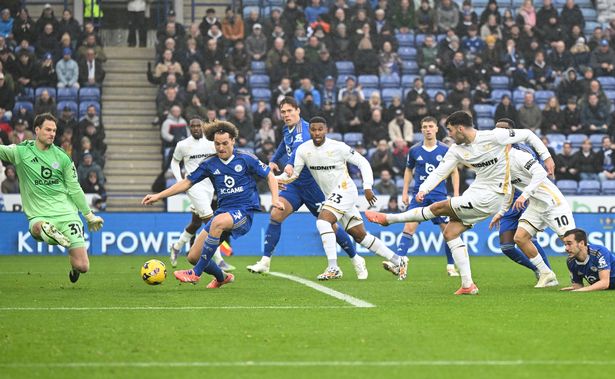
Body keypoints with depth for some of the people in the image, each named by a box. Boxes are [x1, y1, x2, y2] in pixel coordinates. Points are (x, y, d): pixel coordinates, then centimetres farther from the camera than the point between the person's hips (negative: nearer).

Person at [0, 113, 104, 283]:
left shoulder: (62, 157, 7)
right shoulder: (21, 151, 3)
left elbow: (75, 189, 14)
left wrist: (90, 216, 16)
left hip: (67, 212, 3)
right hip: (40, 215, -3)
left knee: (82, 267, -3)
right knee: (38, 228, -45)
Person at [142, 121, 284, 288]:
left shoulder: (246, 159, -2)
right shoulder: (210, 164, 7)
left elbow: (270, 176, 5)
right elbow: (187, 183, 12)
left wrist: (275, 199, -12)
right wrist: (158, 196, 6)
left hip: (244, 212, -5)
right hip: (223, 211, 5)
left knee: (218, 222, -40)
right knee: (193, 257, -3)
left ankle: (196, 273, -31)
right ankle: (222, 277, 30)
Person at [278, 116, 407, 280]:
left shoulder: (338, 147, -14)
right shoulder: (303, 149, 0)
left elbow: (363, 163, -7)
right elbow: (294, 173, 2)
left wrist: (367, 187, -15)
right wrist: (278, 178, -20)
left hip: (345, 191, -7)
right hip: (331, 196, 7)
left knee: (323, 221, -27)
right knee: (360, 235, 9)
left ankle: (333, 268, -26)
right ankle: (398, 261, 20)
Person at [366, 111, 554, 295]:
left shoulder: (494, 137, -15)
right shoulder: (457, 150, 3)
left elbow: (527, 135, -6)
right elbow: (439, 172, -1)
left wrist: (546, 157, -6)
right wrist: (423, 189, -18)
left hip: (490, 196, -8)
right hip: (476, 190, 8)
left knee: (439, 207, -10)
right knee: (450, 232, 2)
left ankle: (389, 218, 4)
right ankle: (468, 285, 3)